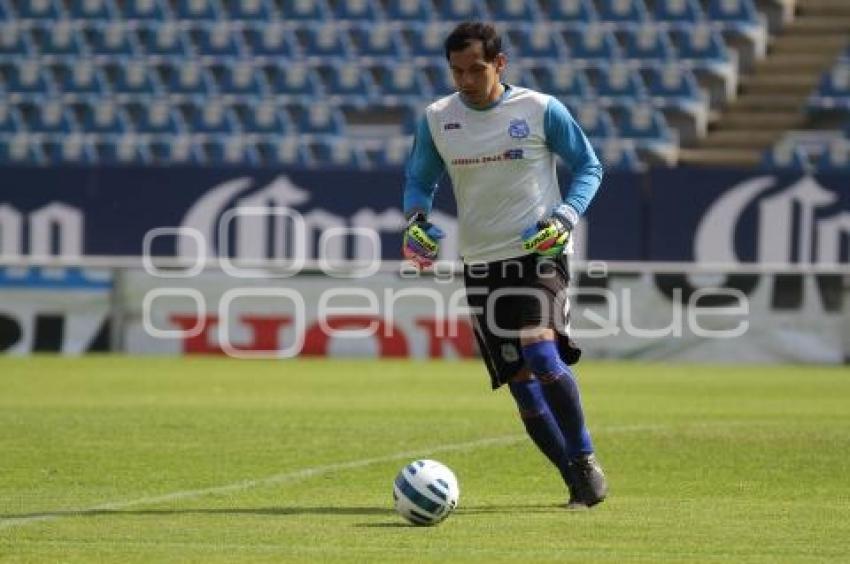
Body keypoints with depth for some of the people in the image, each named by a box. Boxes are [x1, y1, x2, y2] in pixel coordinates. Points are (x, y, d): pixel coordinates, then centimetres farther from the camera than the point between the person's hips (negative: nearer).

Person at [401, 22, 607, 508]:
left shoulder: (541, 110, -6)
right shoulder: (436, 120, 3)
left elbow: (589, 167, 4)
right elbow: (419, 180, 16)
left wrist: (566, 216, -13)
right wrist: (416, 219, -5)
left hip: (539, 254, -4)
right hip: (481, 266, 4)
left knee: (541, 355, -25)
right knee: (520, 382, 2)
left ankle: (585, 461, -10)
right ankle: (579, 483, 12)